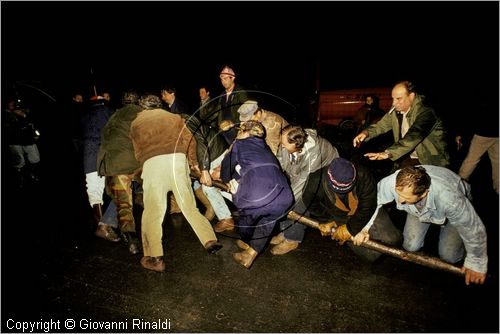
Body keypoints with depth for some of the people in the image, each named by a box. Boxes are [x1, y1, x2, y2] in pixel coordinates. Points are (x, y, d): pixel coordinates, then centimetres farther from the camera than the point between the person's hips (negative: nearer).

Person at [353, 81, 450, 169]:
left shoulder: (424, 112, -21)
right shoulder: (396, 110, -2)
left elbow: (413, 137, -36)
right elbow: (381, 125, 9)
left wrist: (387, 153, -49)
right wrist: (366, 133, -14)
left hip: (431, 161, -5)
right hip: (407, 158, 5)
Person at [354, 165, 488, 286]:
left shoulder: (451, 200, -47)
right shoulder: (393, 181, -42)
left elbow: (474, 230, -29)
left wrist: (477, 264, -16)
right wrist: (364, 228, -24)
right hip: (418, 208, 3)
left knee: (449, 256, -6)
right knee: (410, 246, -5)